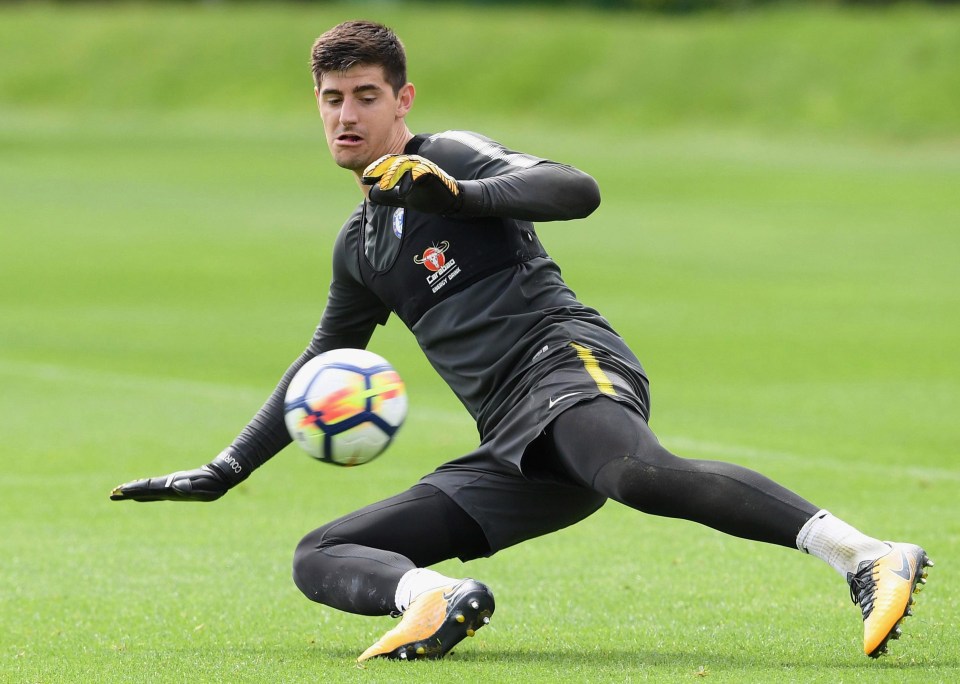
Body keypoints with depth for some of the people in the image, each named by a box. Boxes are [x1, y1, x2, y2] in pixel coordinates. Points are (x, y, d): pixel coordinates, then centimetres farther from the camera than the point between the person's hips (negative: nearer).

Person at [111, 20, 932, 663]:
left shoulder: (448, 157, 7)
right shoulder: (359, 245, 28)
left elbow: (576, 190, -11)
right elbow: (321, 366, 41)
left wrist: (459, 196, -25)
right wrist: (224, 472, 39)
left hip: (567, 359, -8)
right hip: (512, 452, 8)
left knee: (638, 473, -42)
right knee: (319, 560, -4)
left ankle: (871, 559, -50)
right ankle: (436, 597, -34)